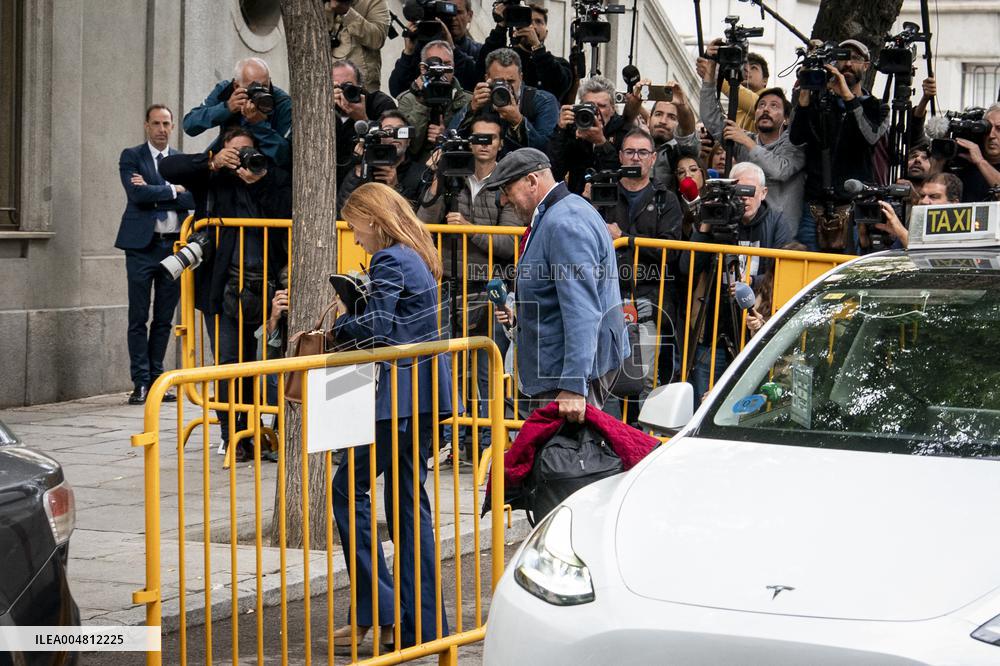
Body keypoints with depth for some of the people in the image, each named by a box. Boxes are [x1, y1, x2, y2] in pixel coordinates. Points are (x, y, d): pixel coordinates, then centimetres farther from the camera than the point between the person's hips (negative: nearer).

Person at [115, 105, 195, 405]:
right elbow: (137, 193, -14)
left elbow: (192, 200, -2)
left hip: (174, 245, 4)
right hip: (142, 245, -4)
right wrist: (172, 191, -6)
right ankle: (140, 383, 0)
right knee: (139, 318, -2)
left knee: (164, 319, 7)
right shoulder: (131, 156, 2)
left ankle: (156, 380, 14)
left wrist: (153, 191, -10)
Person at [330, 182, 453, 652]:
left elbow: (376, 330, -21)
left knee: (349, 487, -2)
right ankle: (422, 621, 13)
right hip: (427, 392, 10)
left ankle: (376, 608, -4)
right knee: (408, 498, 11)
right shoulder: (417, 257, 17)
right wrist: (354, 316, 10)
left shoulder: (389, 261, -12)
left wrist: (342, 319, -3)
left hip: (401, 395, -10)